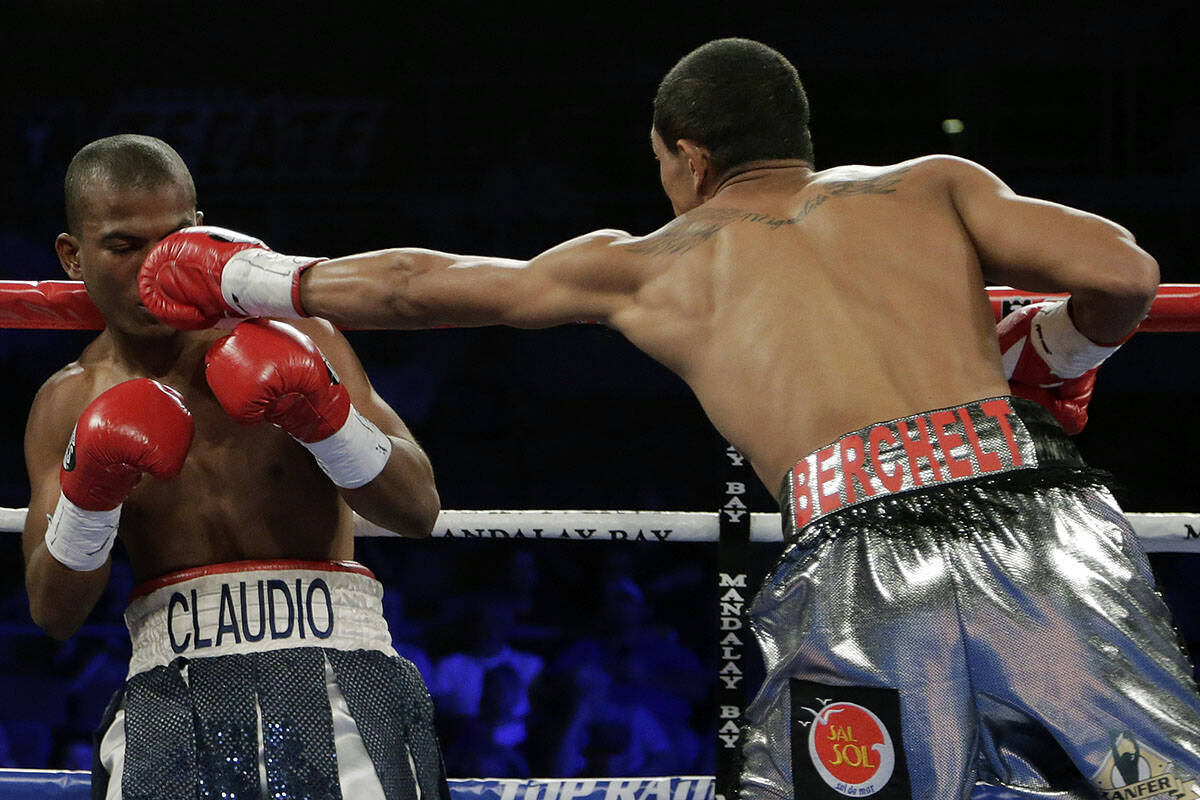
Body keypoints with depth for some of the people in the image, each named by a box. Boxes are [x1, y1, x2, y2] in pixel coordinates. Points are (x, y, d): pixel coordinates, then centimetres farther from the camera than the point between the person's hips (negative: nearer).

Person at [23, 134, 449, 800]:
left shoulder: (289, 338, 4)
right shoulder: (67, 405, 11)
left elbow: (418, 511, -2)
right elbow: (53, 614, 6)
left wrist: (322, 414, -16)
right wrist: (90, 488, -10)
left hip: (329, 669, -2)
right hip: (166, 688, 2)